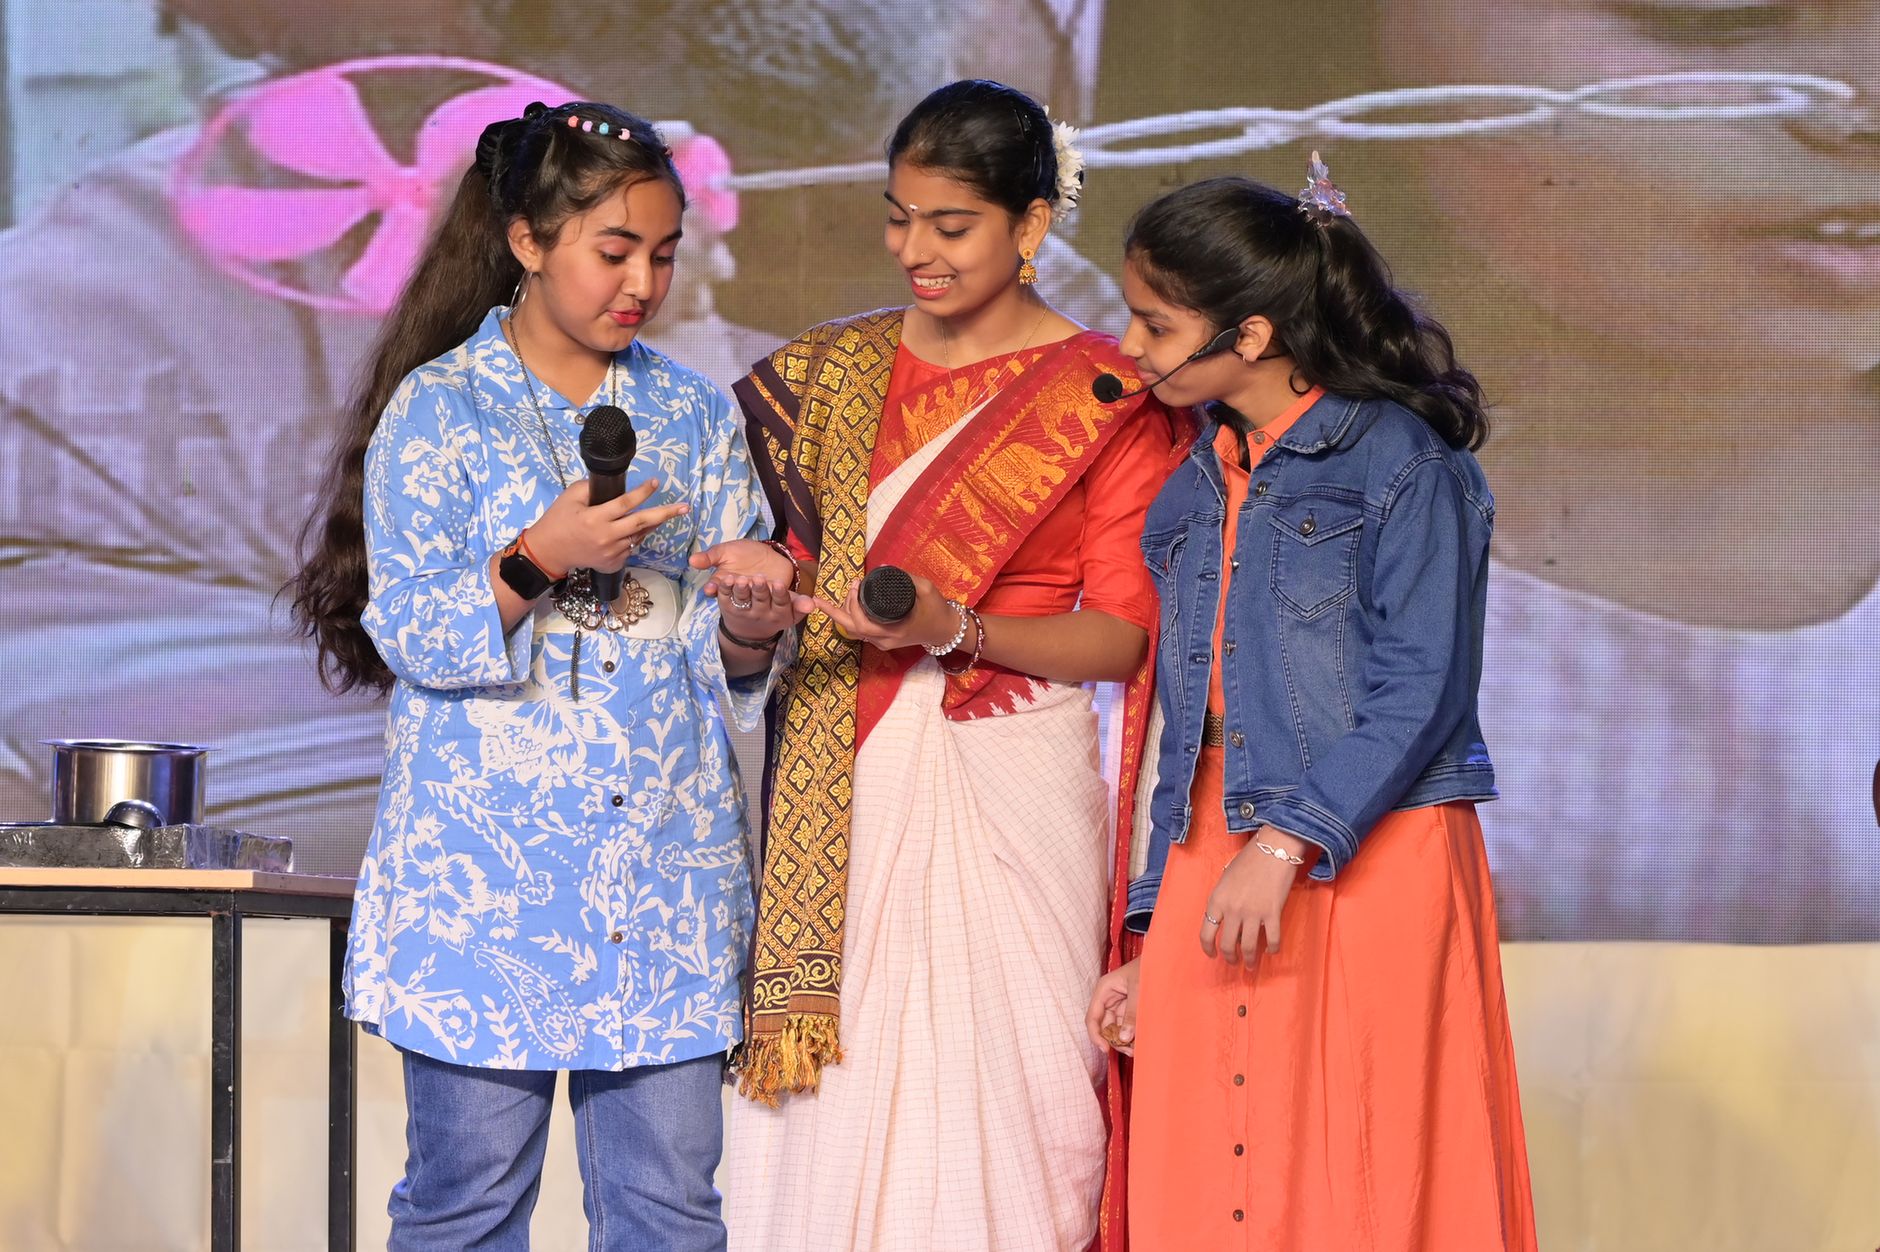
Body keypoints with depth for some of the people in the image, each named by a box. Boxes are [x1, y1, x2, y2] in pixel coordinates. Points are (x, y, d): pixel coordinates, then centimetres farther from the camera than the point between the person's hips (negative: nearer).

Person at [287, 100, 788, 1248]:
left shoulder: (695, 413, 12)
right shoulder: (437, 409, 1)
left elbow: (724, 661, 10)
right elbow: (412, 634, -6)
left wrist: (751, 626, -13)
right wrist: (540, 560, -22)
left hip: (667, 866, 3)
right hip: (487, 867, -3)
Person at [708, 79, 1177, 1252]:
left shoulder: (1108, 397, -1)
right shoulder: (831, 371, 11)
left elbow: (1122, 634, -3)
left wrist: (956, 627, -17)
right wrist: (770, 581, -6)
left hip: (1008, 787, -3)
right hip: (844, 790, 3)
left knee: (994, 1092, -4)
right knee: (828, 1089, 0)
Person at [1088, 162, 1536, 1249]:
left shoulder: (1402, 463, -4)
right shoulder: (1193, 495, 17)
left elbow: (1423, 693, -13)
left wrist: (1289, 843, -21)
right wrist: (1153, 935, 16)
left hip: (1371, 866, -6)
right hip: (1211, 874, 6)